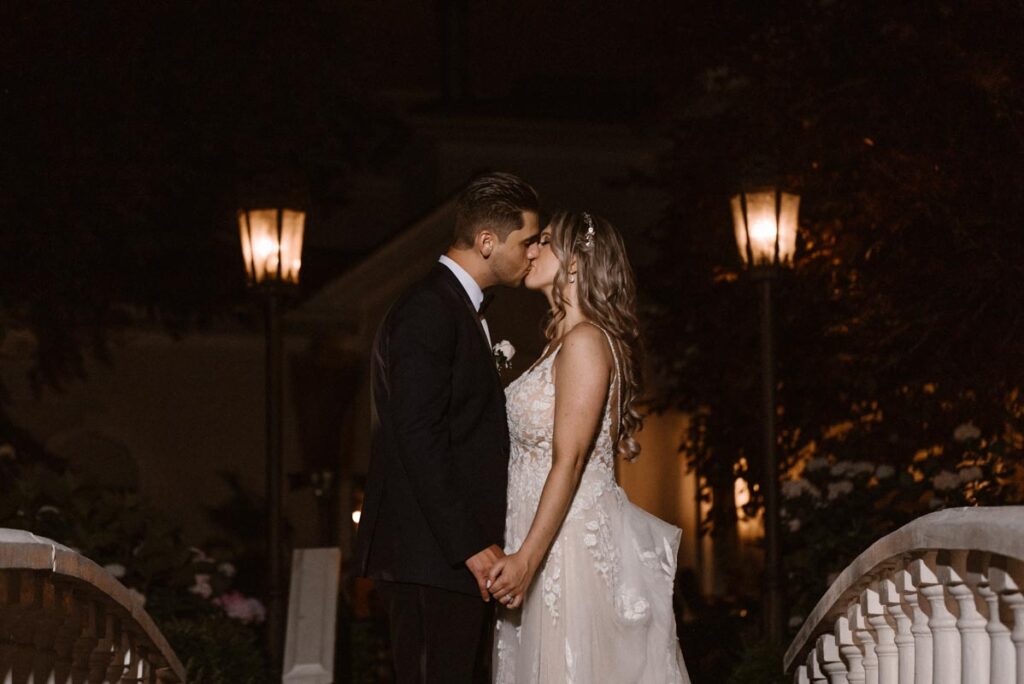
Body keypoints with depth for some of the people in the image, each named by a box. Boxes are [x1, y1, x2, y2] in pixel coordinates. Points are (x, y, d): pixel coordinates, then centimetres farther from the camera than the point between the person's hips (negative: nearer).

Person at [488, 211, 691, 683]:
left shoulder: (586, 342, -12)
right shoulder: (561, 343, 17)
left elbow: (570, 459, -19)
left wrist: (527, 557, -24)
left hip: (573, 543, -9)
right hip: (549, 544, 9)